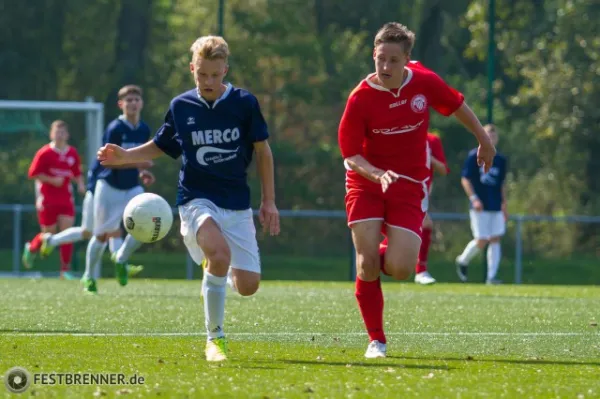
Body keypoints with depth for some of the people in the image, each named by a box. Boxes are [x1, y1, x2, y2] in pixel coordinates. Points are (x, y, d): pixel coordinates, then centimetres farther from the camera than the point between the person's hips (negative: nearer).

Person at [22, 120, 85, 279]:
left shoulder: (73, 154, 5)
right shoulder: (44, 153, -9)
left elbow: (77, 173, 17)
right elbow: (33, 174, -8)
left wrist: (80, 184, -3)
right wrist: (52, 180, -18)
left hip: (66, 199, 3)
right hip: (47, 199, -3)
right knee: (49, 234, 4)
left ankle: (65, 270, -3)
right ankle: (31, 248, 38)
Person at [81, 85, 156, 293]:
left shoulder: (144, 130, 3)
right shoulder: (114, 129, -16)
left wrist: (141, 173, 2)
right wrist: (137, 163, -30)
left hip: (132, 188, 5)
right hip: (109, 187, -5)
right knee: (102, 234, 2)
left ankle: (121, 259, 10)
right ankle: (88, 277, 20)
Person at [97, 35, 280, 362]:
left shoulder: (244, 103, -2)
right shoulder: (180, 106, 1)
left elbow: (262, 150, 8)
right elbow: (160, 147, 17)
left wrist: (269, 201, 7)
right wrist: (123, 156, 0)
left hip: (237, 204, 2)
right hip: (196, 199, -2)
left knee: (247, 286, -5)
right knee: (219, 254, -32)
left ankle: (213, 282, 34)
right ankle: (214, 338, -18)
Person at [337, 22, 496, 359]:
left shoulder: (425, 82, -8)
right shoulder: (361, 99, -14)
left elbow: (457, 106, 12)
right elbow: (350, 154, -11)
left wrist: (484, 140, 23)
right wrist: (378, 175, -30)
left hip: (410, 186, 1)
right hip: (366, 183, -1)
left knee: (399, 269, -13)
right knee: (367, 262, -12)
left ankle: (387, 259, 26)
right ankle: (377, 340, 4)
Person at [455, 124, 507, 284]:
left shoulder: (501, 160, 13)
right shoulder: (474, 156, -2)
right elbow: (465, 179, -4)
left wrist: (504, 205, 14)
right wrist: (473, 198, -15)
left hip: (496, 207, 5)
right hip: (480, 207, -5)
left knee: (495, 240, -3)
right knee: (481, 241, -7)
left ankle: (491, 276, -2)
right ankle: (462, 261, 20)